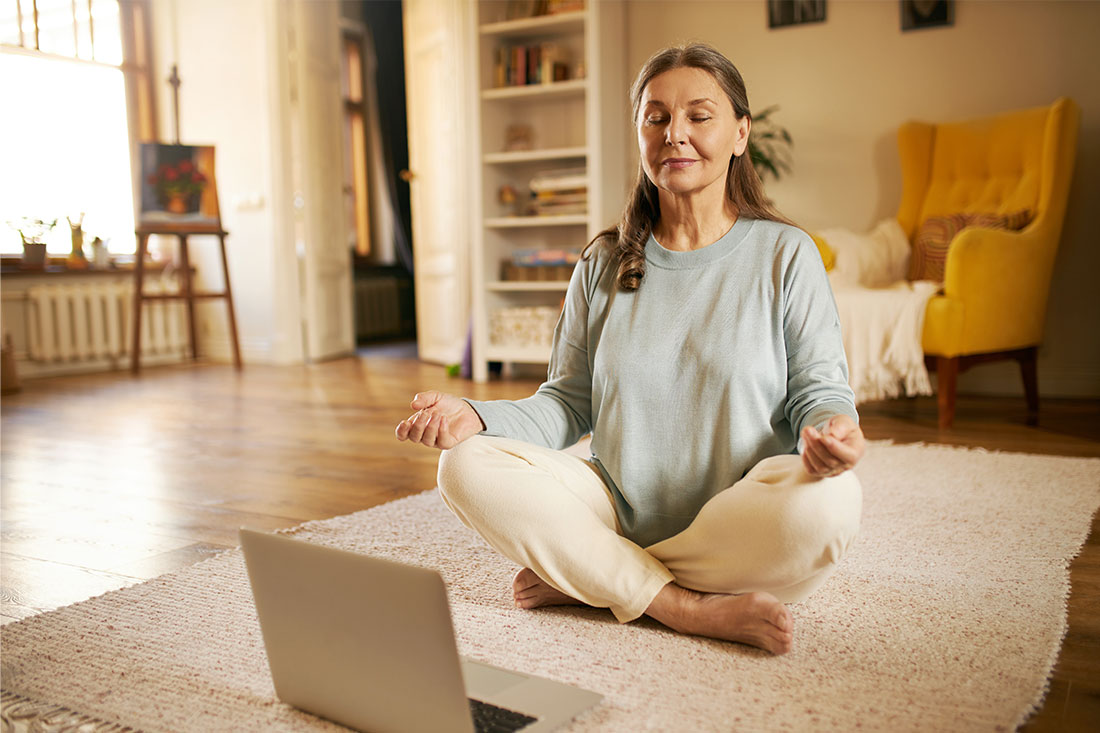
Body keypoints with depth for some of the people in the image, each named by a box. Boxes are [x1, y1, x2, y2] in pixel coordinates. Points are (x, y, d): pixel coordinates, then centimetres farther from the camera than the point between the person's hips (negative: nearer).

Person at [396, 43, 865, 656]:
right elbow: (571, 401, 7)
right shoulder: (604, 264, 8)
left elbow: (821, 390, -1)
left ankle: (580, 579, -17)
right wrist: (477, 418, -11)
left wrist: (831, 430, -26)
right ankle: (686, 607, -21)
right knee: (467, 467, -18)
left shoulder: (785, 254, 0)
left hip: (741, 523, -2)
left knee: (829, 502, -35)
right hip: (619, 513, 2)